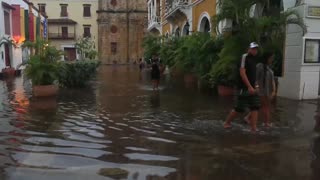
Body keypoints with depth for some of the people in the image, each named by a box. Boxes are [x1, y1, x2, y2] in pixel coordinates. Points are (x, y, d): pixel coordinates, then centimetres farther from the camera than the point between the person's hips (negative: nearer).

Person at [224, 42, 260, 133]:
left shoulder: (254, 59, 16)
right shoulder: (245, 57, -9)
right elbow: (242, 73, -18)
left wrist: (255, 85, 15)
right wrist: (249, 87, -22)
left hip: (252, 88, 8)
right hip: (244, 88, -8)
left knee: (255, 108, 0)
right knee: (238, 109, -2)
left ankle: (254, 129, 3)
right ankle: (227, 122, 18)